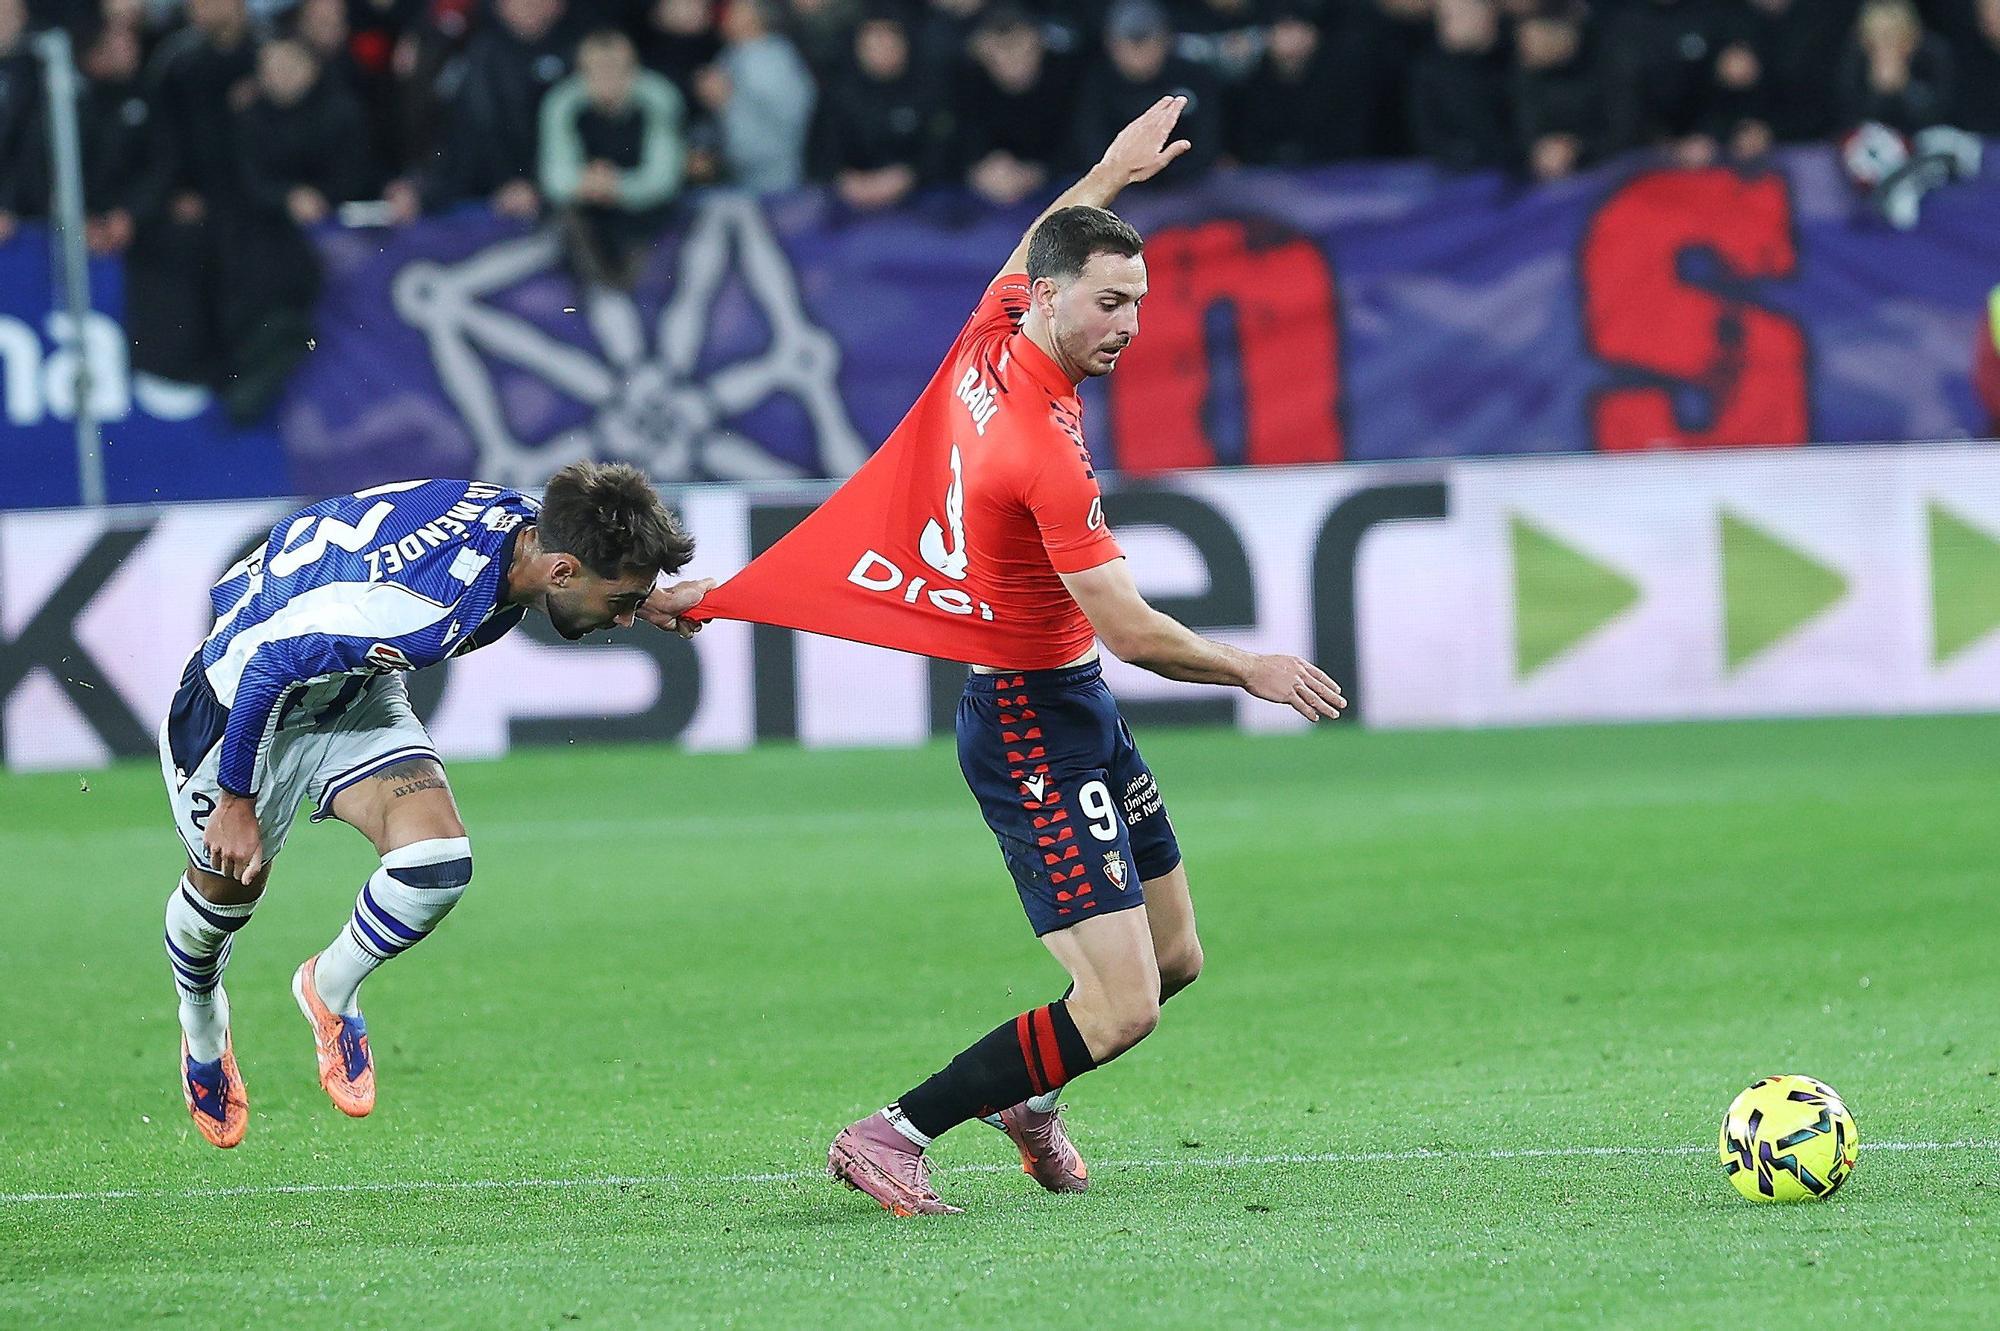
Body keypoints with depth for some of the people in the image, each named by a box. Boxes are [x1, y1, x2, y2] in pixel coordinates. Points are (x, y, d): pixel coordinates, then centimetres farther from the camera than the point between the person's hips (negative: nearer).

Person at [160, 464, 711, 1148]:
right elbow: (269, 667, -31)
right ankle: (201, 1024, 49)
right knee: (227, 888, 15)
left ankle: (331, 987, 14)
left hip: (356, 693, 6)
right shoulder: (416, 607, -43)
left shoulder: (526, 524, -19)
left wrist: (647, 601, -5)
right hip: (243, 692, -6)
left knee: (438, 864, -15)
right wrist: (237, 804, -19)